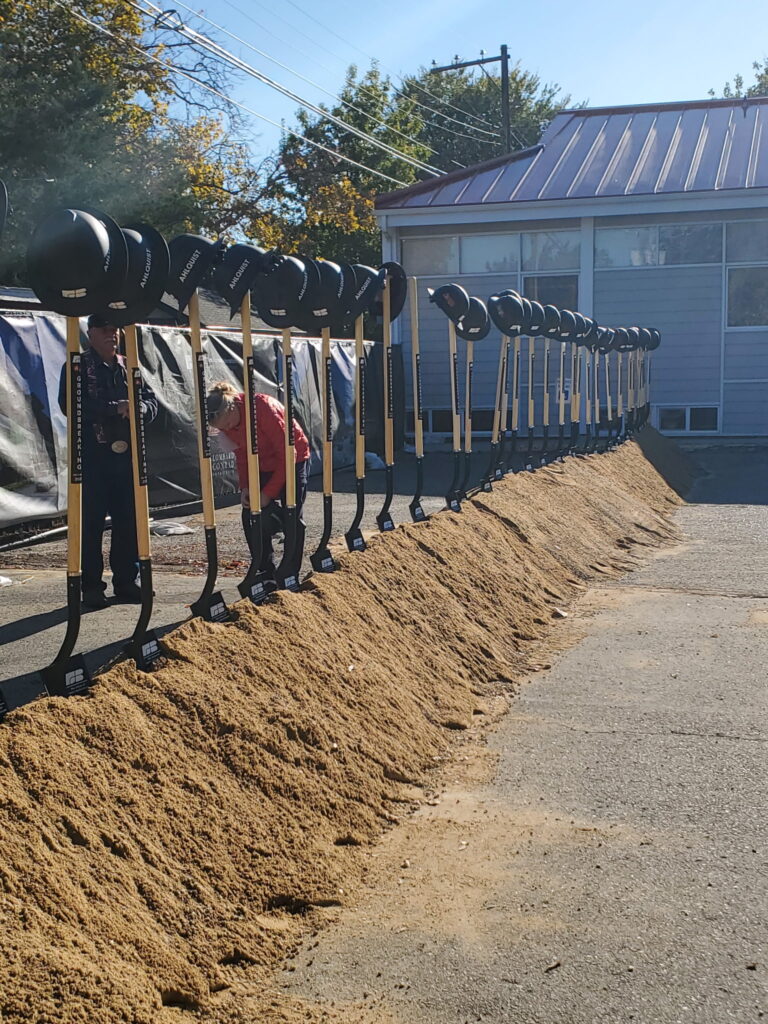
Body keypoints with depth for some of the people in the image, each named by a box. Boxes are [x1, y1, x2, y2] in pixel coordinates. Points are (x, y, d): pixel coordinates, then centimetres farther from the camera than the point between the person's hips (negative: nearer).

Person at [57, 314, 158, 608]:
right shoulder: (77, 367, 1)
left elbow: (151, 401, 11)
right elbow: (70, 405, -12)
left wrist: (140, 407, -13)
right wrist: (115, 408, -18)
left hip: (126, 453, 4)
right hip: (92, 455, -4)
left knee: (129, 519, 7)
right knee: (91, 521, -2)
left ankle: (126, 581, 17)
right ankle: (92, 587, 4)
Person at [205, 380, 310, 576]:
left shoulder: (263, 408, -32)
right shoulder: (225, 420, -13)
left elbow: (287, 454, -27)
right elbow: (242, 454, 1)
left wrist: (269, 493, -25)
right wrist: (244, 487, -14)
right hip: (263, 466, 6)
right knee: (251, 516, -4)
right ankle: (266, 572, 6)